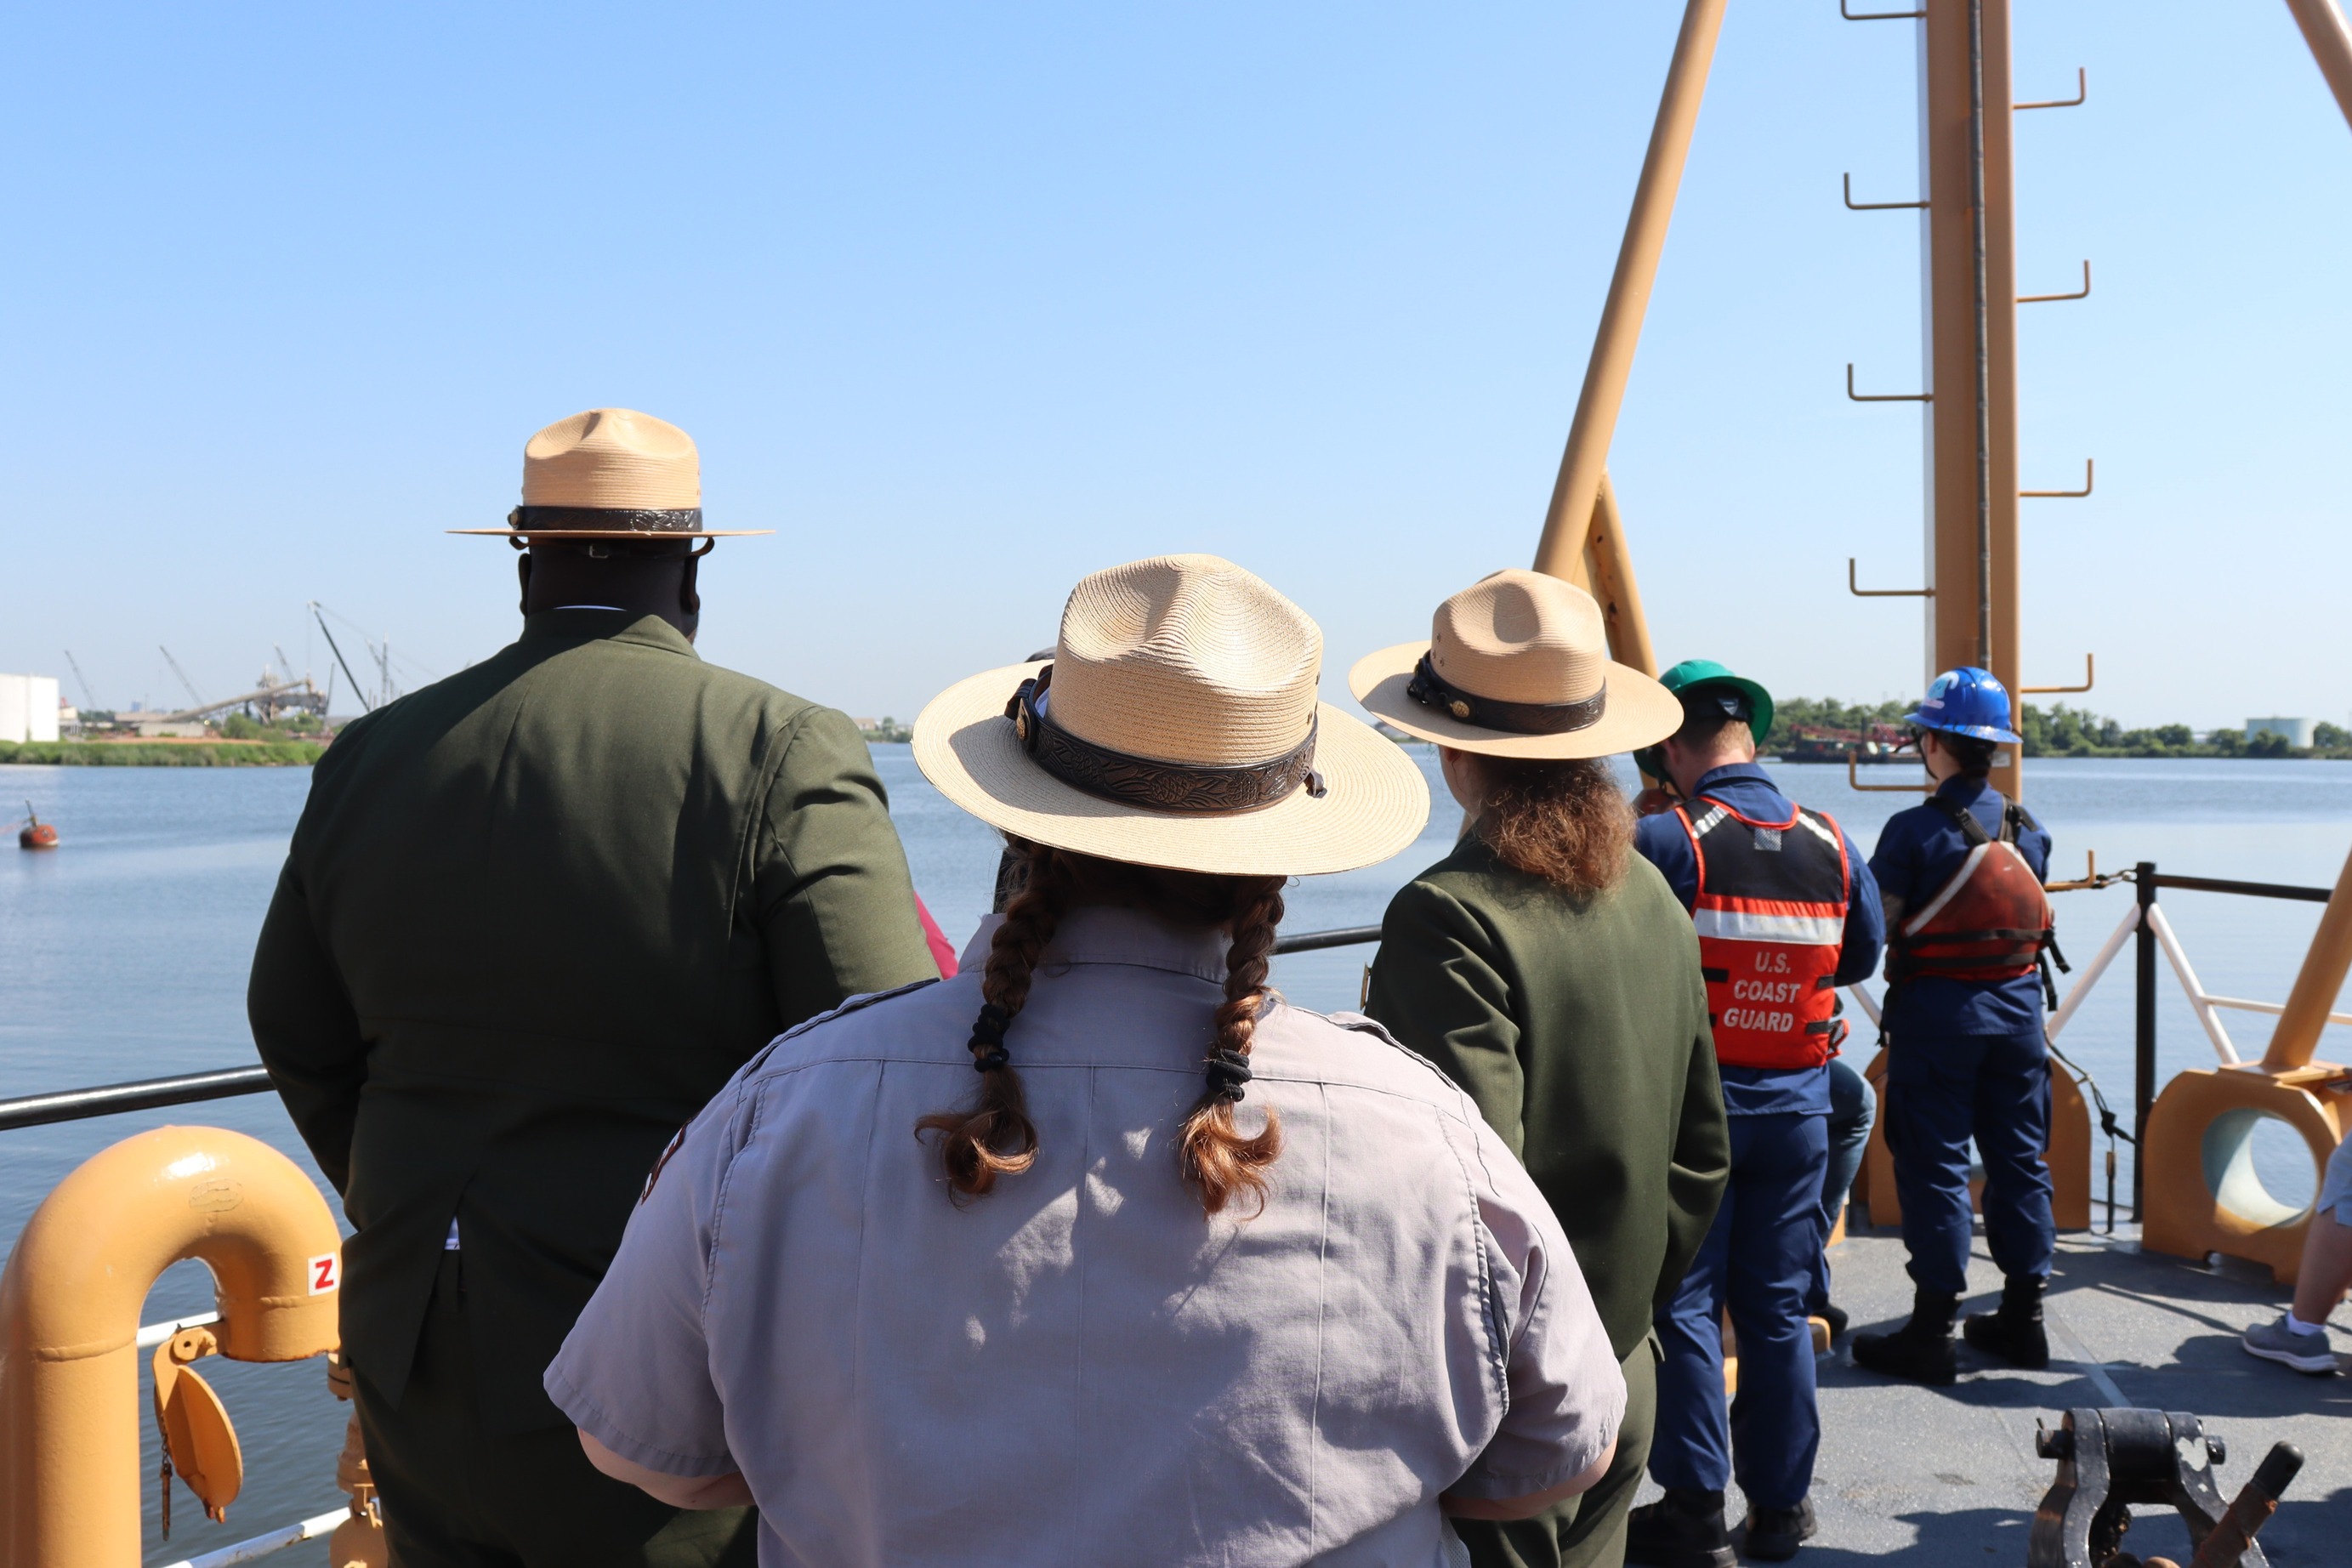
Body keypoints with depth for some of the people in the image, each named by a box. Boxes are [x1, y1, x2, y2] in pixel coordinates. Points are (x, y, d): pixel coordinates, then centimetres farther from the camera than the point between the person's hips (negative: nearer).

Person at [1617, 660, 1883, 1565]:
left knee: (1682, 1304, 4)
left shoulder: (1665, 841, -15)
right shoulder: (1832, 845, 0)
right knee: (1778, 1306, 13)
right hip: (1796, 1104, 4)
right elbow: (1863, 957, 12)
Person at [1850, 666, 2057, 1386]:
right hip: (2018, 1009, 5)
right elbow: (2029, 912, 10)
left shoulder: (1914, 831, -15)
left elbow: (1875, 929, -15)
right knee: (2019, 1158, 13)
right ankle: (2023, 1317, 21)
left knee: (1935, 1165, 0)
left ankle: (1931, 1332, 2)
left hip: (1937, 1014, -5)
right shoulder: (2028, 828, 3)